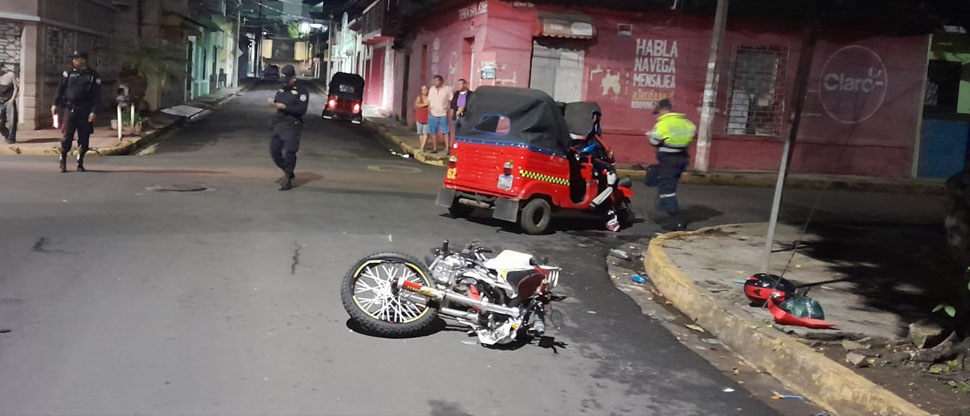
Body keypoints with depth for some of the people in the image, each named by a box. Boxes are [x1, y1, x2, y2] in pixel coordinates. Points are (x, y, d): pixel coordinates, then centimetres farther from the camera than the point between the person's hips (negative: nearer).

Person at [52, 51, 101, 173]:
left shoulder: (93, 76, 2)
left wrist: (94, 111, -10)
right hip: (69, 109, 1)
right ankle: (63, 162, 7)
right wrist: (55, 104, 4)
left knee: (84, 138, 2)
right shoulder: (68, 73, 8)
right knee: (67, 137, -4)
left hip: (85, 111, -1)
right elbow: (60, 89, 11)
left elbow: (97, 96, -1)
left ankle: (80, 163, 16)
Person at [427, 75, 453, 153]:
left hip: (443, 114, -4)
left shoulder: (447, 89, -2)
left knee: (446, 132, -7)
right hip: (433, 114, 4)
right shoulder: (431, 89, 11)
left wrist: (448, 108, -10)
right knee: (433, 132, 8)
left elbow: (451, 101, 0)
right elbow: (429, 100, 16)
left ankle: (447, 148, -8)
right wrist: (429, 107, 1)